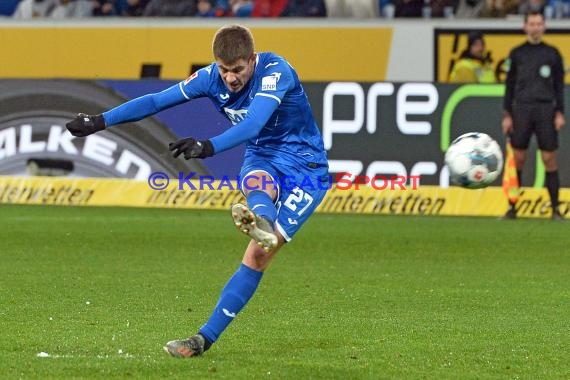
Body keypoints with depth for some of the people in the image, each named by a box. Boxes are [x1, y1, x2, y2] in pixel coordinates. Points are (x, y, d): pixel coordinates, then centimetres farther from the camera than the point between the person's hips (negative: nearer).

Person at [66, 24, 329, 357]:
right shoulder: (212, 78, -6)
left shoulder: (275, 71, -24)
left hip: (306, 168, -4)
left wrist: (209, 147, -54)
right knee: (256, 182, -33)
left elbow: (252, 123, -39)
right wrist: (101, 121, -5)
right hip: (262, 158, 4)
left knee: (258, 256, -19)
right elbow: (158, 101, -1)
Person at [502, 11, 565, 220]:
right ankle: (512, 207, 4)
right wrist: (507, 115, 2)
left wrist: (560, 113, 1)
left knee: (549, 159, -4)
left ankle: (555, 209, -1)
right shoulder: (517, 53, 8)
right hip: (521, 109, 0)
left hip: (546, 109, 0)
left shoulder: (552, 53, 8)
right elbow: (509, 85, 8)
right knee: (517, 159, -1)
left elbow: (559, 85, 9)